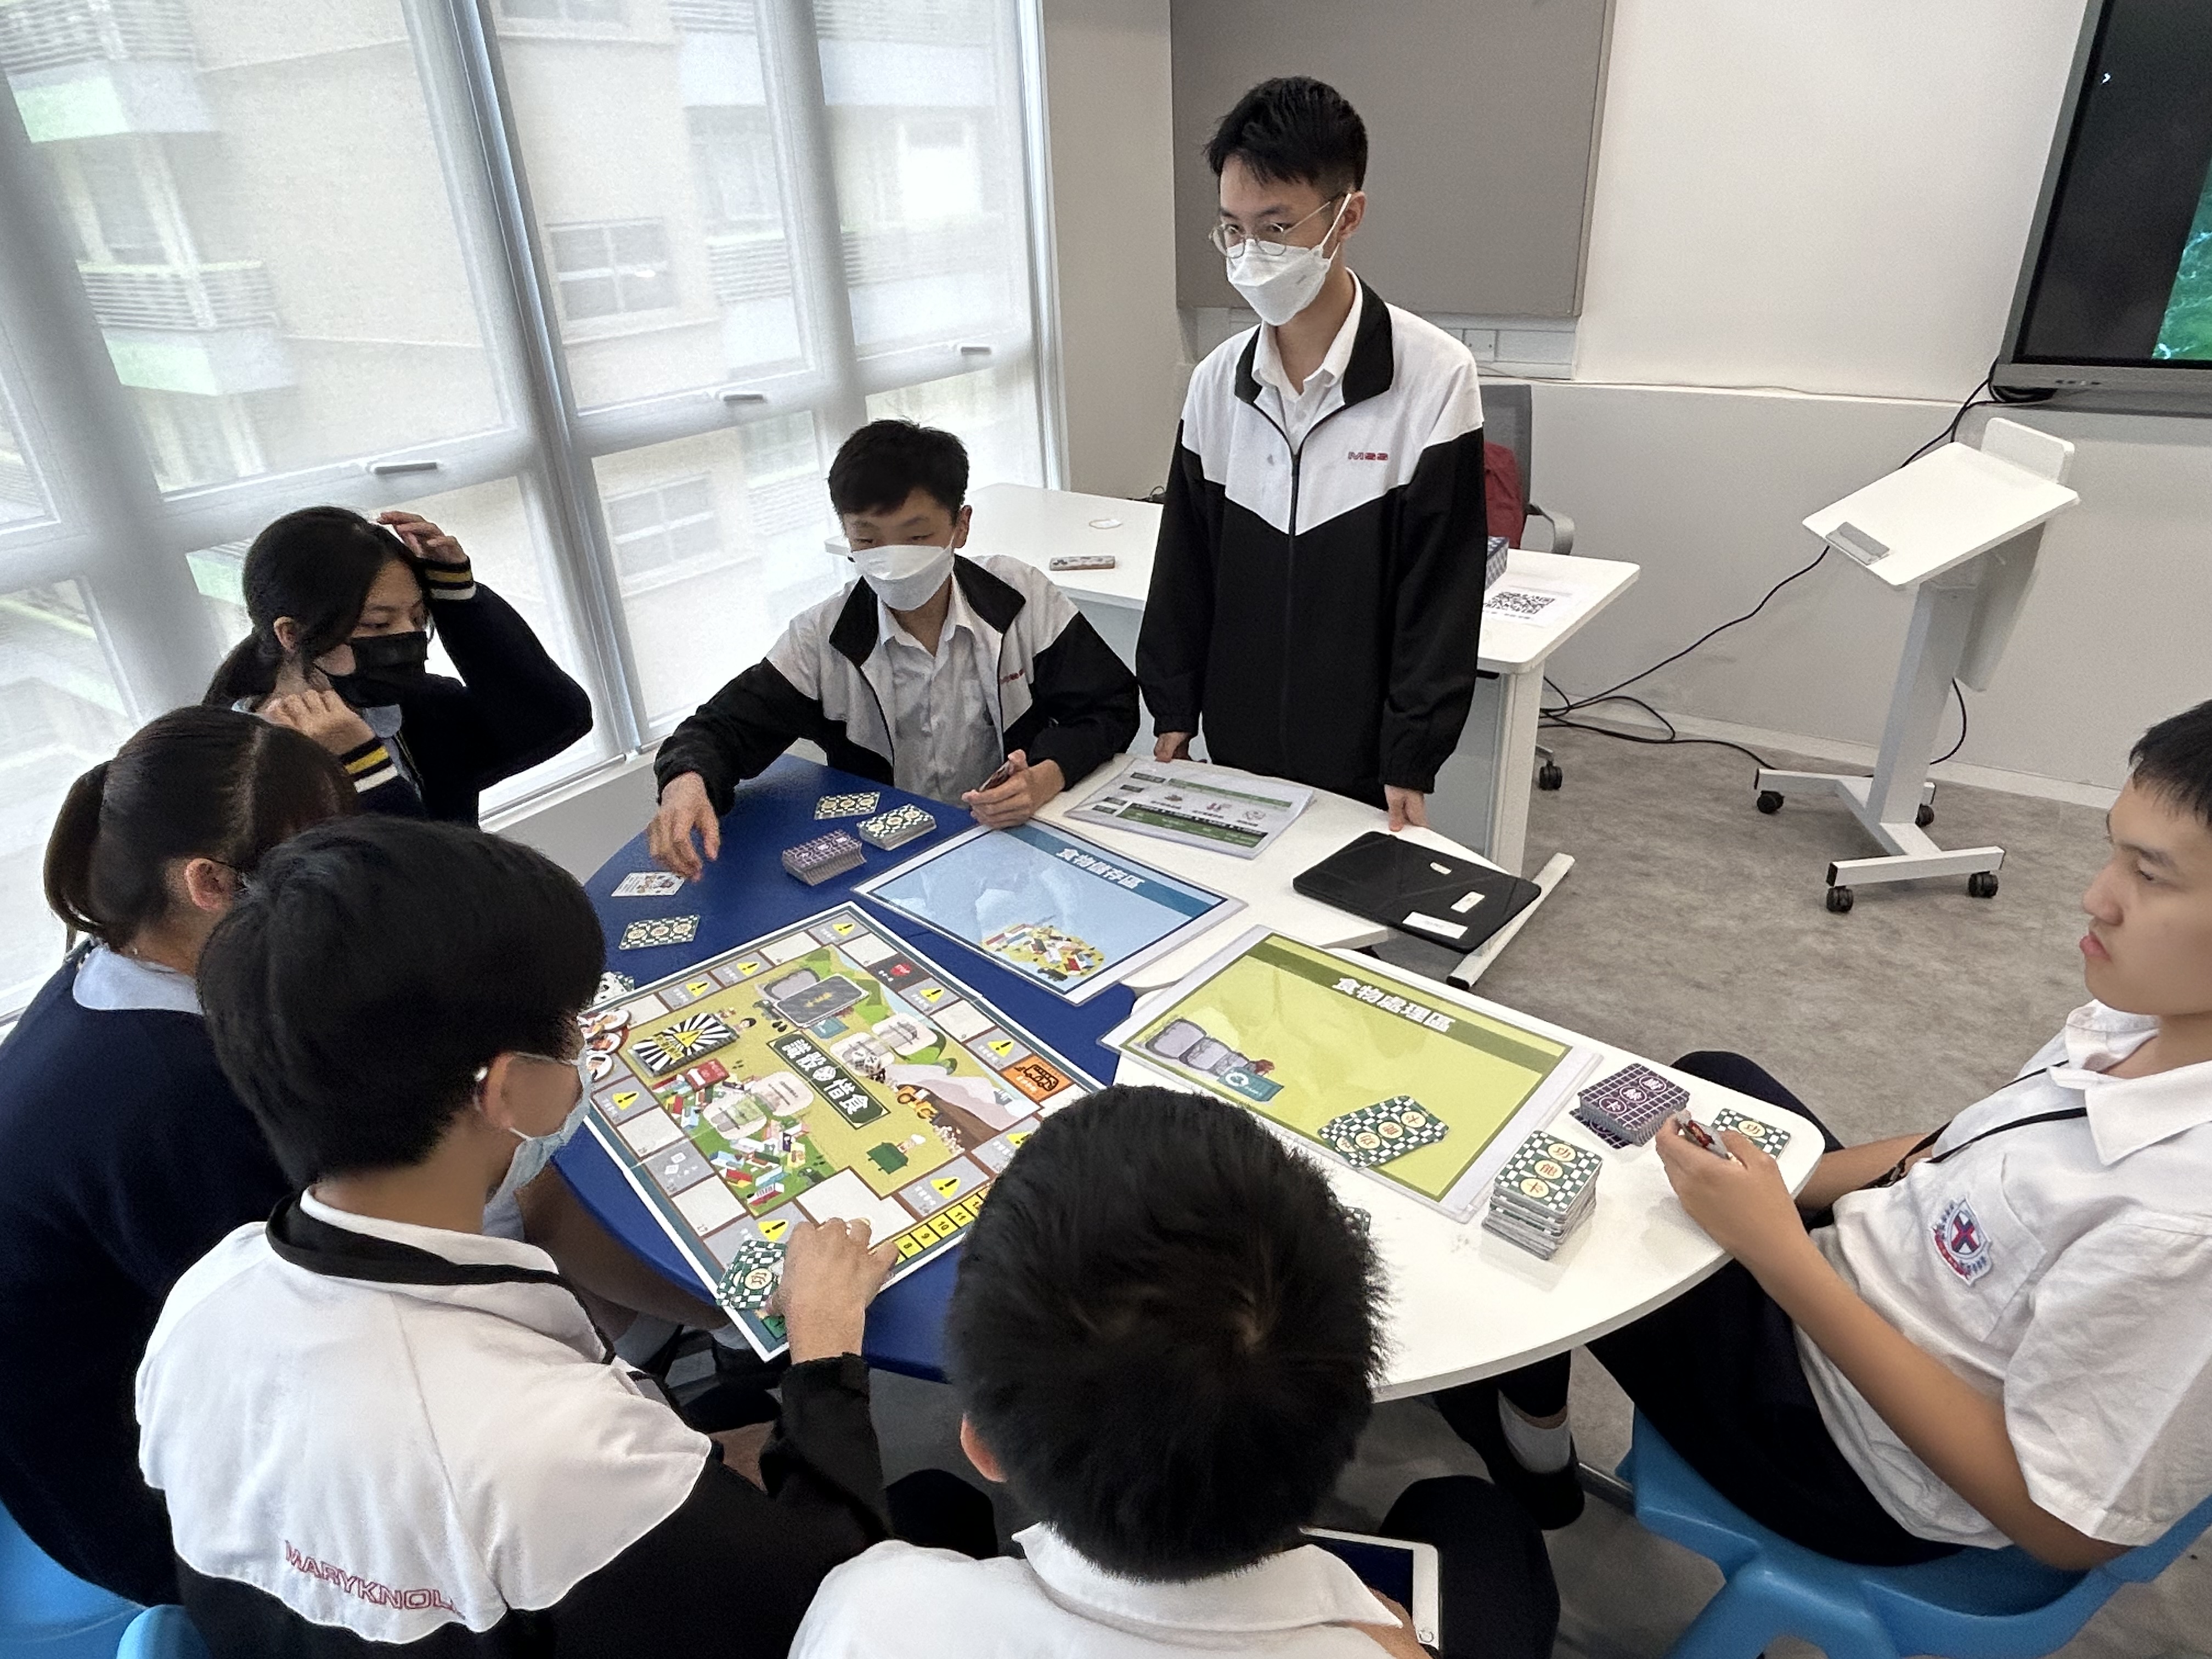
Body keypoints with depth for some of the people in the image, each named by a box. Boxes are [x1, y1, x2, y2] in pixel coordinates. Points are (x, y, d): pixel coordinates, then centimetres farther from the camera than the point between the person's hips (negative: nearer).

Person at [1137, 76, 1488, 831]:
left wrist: (1411, 763, -12)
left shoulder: (1433, 378, -12)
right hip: (1234, 749, 4)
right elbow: (1184, 564, 6)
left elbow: (1442, 592, -12)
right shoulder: (1218, 381, 1)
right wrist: (1173, 713, 6)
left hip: (1363, 766, -3)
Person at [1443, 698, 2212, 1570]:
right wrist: (1768, 1184, -6)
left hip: (1864, 1468, -7)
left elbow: (2064, 1524, -27)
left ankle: (1530, 1425, 30)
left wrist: (1779, 1252, -30)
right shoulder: (2140, 1013, -14)